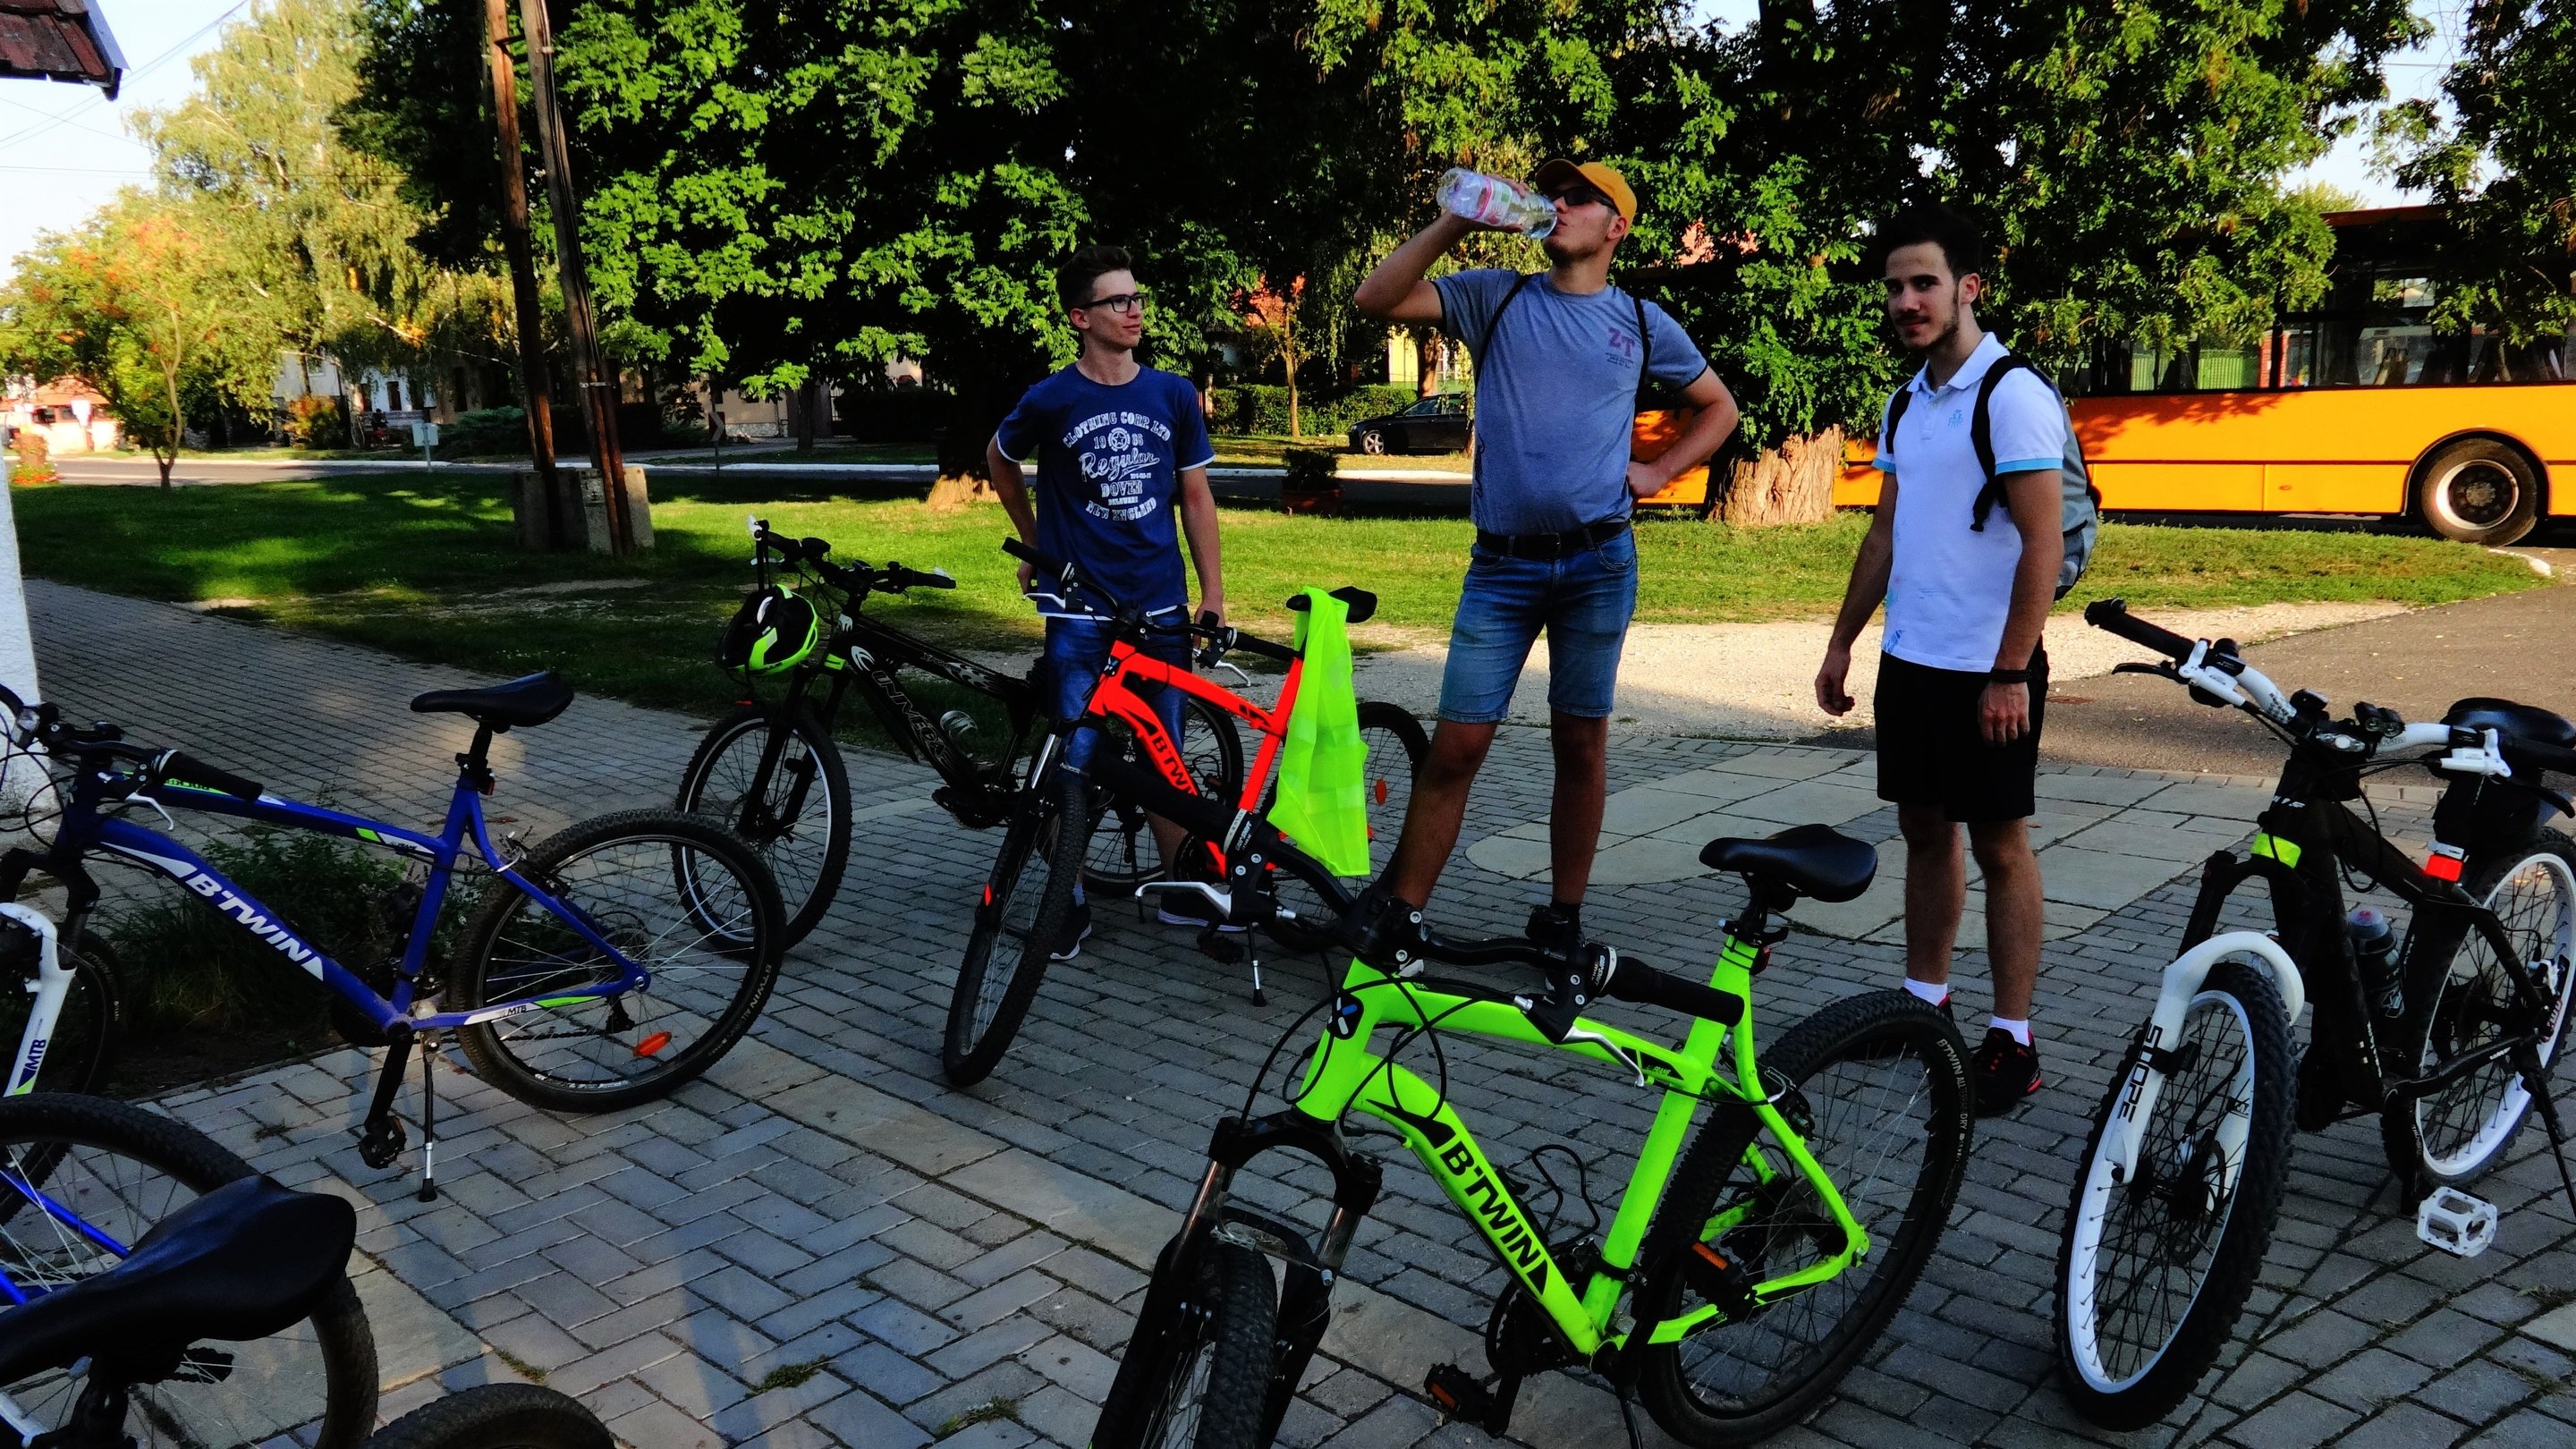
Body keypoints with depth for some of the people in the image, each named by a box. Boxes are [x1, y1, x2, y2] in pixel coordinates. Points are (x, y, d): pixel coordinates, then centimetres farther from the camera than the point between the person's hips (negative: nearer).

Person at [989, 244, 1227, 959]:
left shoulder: (1174, 396, 3)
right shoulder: (1051, 400, -5)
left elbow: (1195, 498, 8)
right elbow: (1000, 462, 14)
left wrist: (1213, 593, 5)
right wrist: (1037, 545, 19)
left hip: (1159, 607, 2)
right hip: (1079, 613, -2)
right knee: (1074, 761, 1)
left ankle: (1180, 889, 23)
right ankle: (1072, 903, 13)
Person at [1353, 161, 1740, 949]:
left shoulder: (1641, 321, 10)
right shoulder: (1495, 297, 7)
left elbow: (1719, 407, 22)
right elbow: (1375, 298, -4)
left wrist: (1656, 472, 7)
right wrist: (1454, 222, -10)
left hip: (1598, 563, 1)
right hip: (1502, 564, -1)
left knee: (1581, 742, 8)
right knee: (1456, 744, -4)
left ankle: (1563, 916, 20)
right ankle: (1395, 913, 5)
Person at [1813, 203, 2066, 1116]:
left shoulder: (2012, 398, -13)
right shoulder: (1907, 404, 11)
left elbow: (2043, 546, -16)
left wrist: (2010, 673, -19)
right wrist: (1842, 641, 16)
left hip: (1985, 670, -7)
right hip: (1909, 661, 7)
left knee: (1998, 844, 1)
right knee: (1924, 829, 14)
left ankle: (2012, 1042, 9)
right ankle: (1923, 1000, 26)